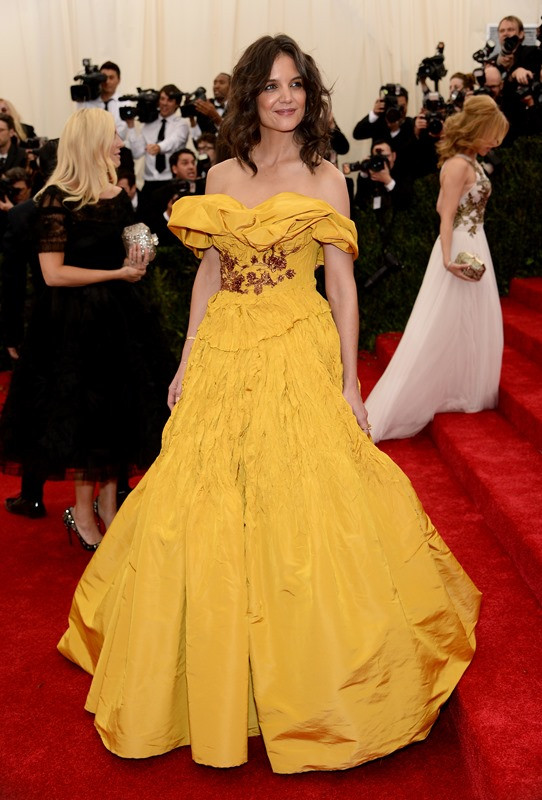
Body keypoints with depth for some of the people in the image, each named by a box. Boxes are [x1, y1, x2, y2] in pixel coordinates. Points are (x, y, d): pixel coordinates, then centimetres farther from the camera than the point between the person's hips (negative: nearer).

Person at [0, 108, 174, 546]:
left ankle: (109, 505, 24)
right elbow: (54, 273, -18)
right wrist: (117, 274, -16)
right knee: (84, 413, 4)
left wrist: (136, 262, 0)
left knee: (121, 409, 10)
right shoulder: (58, 197, -13)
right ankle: (82, 511, 21)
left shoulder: (118, 193, 8)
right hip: (76, 320, -6)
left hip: (119, 314, 7)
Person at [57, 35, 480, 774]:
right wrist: (187, 362, 8)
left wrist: (349, 381, -7)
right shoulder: (221, 177, 11)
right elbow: (209, 273, 13)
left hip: (299, 356, -3)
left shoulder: (325, 179, 2)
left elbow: (343, 284, -2)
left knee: (301, 510, -4)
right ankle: (221, 680, 25)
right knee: (207, 515, 5)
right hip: (224, 354, 4)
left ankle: (310, 683, 16)